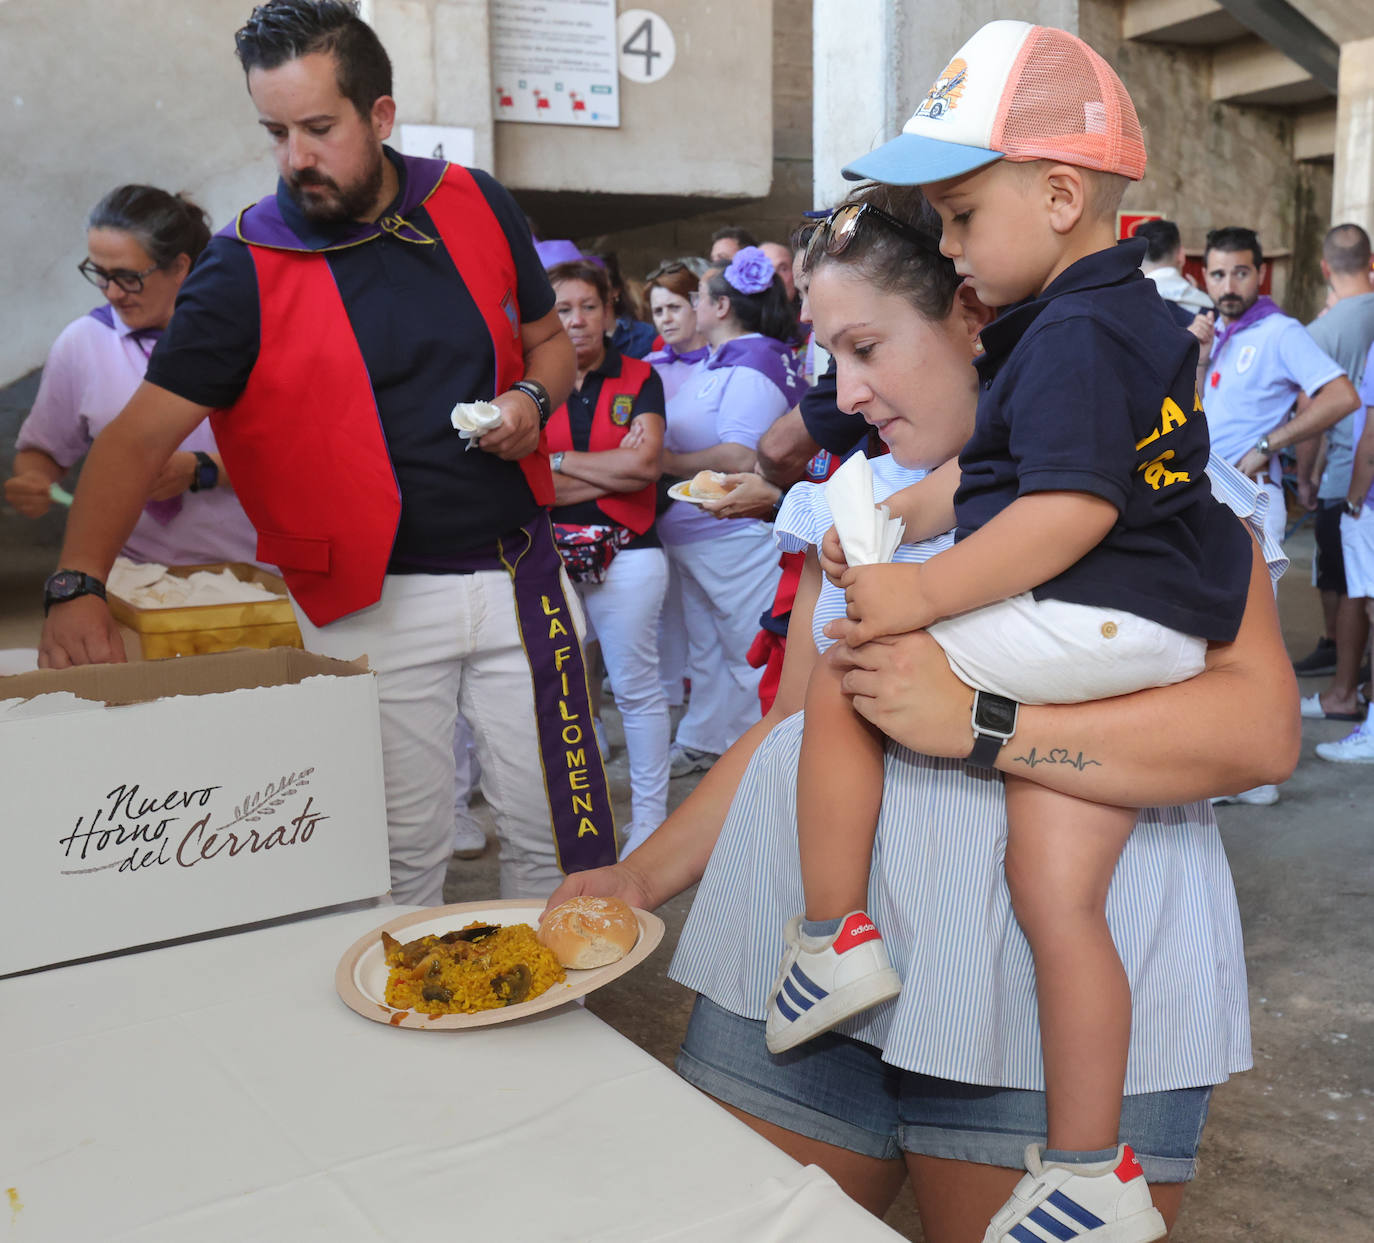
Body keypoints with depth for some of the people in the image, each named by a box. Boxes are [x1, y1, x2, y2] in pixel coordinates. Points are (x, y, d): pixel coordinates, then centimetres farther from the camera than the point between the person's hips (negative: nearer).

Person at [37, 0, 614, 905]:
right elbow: (141, 433, -12)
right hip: (373, 601, -2)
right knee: (402, 851, 5)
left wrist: (533, 401, -6)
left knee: (558, 832, 10)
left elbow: (550, 339, 17)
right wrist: (79, 584, -26)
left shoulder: (479, 208, 3)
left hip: (519, 574, 3)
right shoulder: (246, 269, -6)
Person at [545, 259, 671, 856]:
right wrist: (616, 468, -9)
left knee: (636, 686, 5)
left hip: (625, 553, -1)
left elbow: (647, 463, -7)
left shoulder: (638, 378, 6)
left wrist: (561, 461, -5)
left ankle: (650, 815, 15)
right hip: (547, 555, 1)